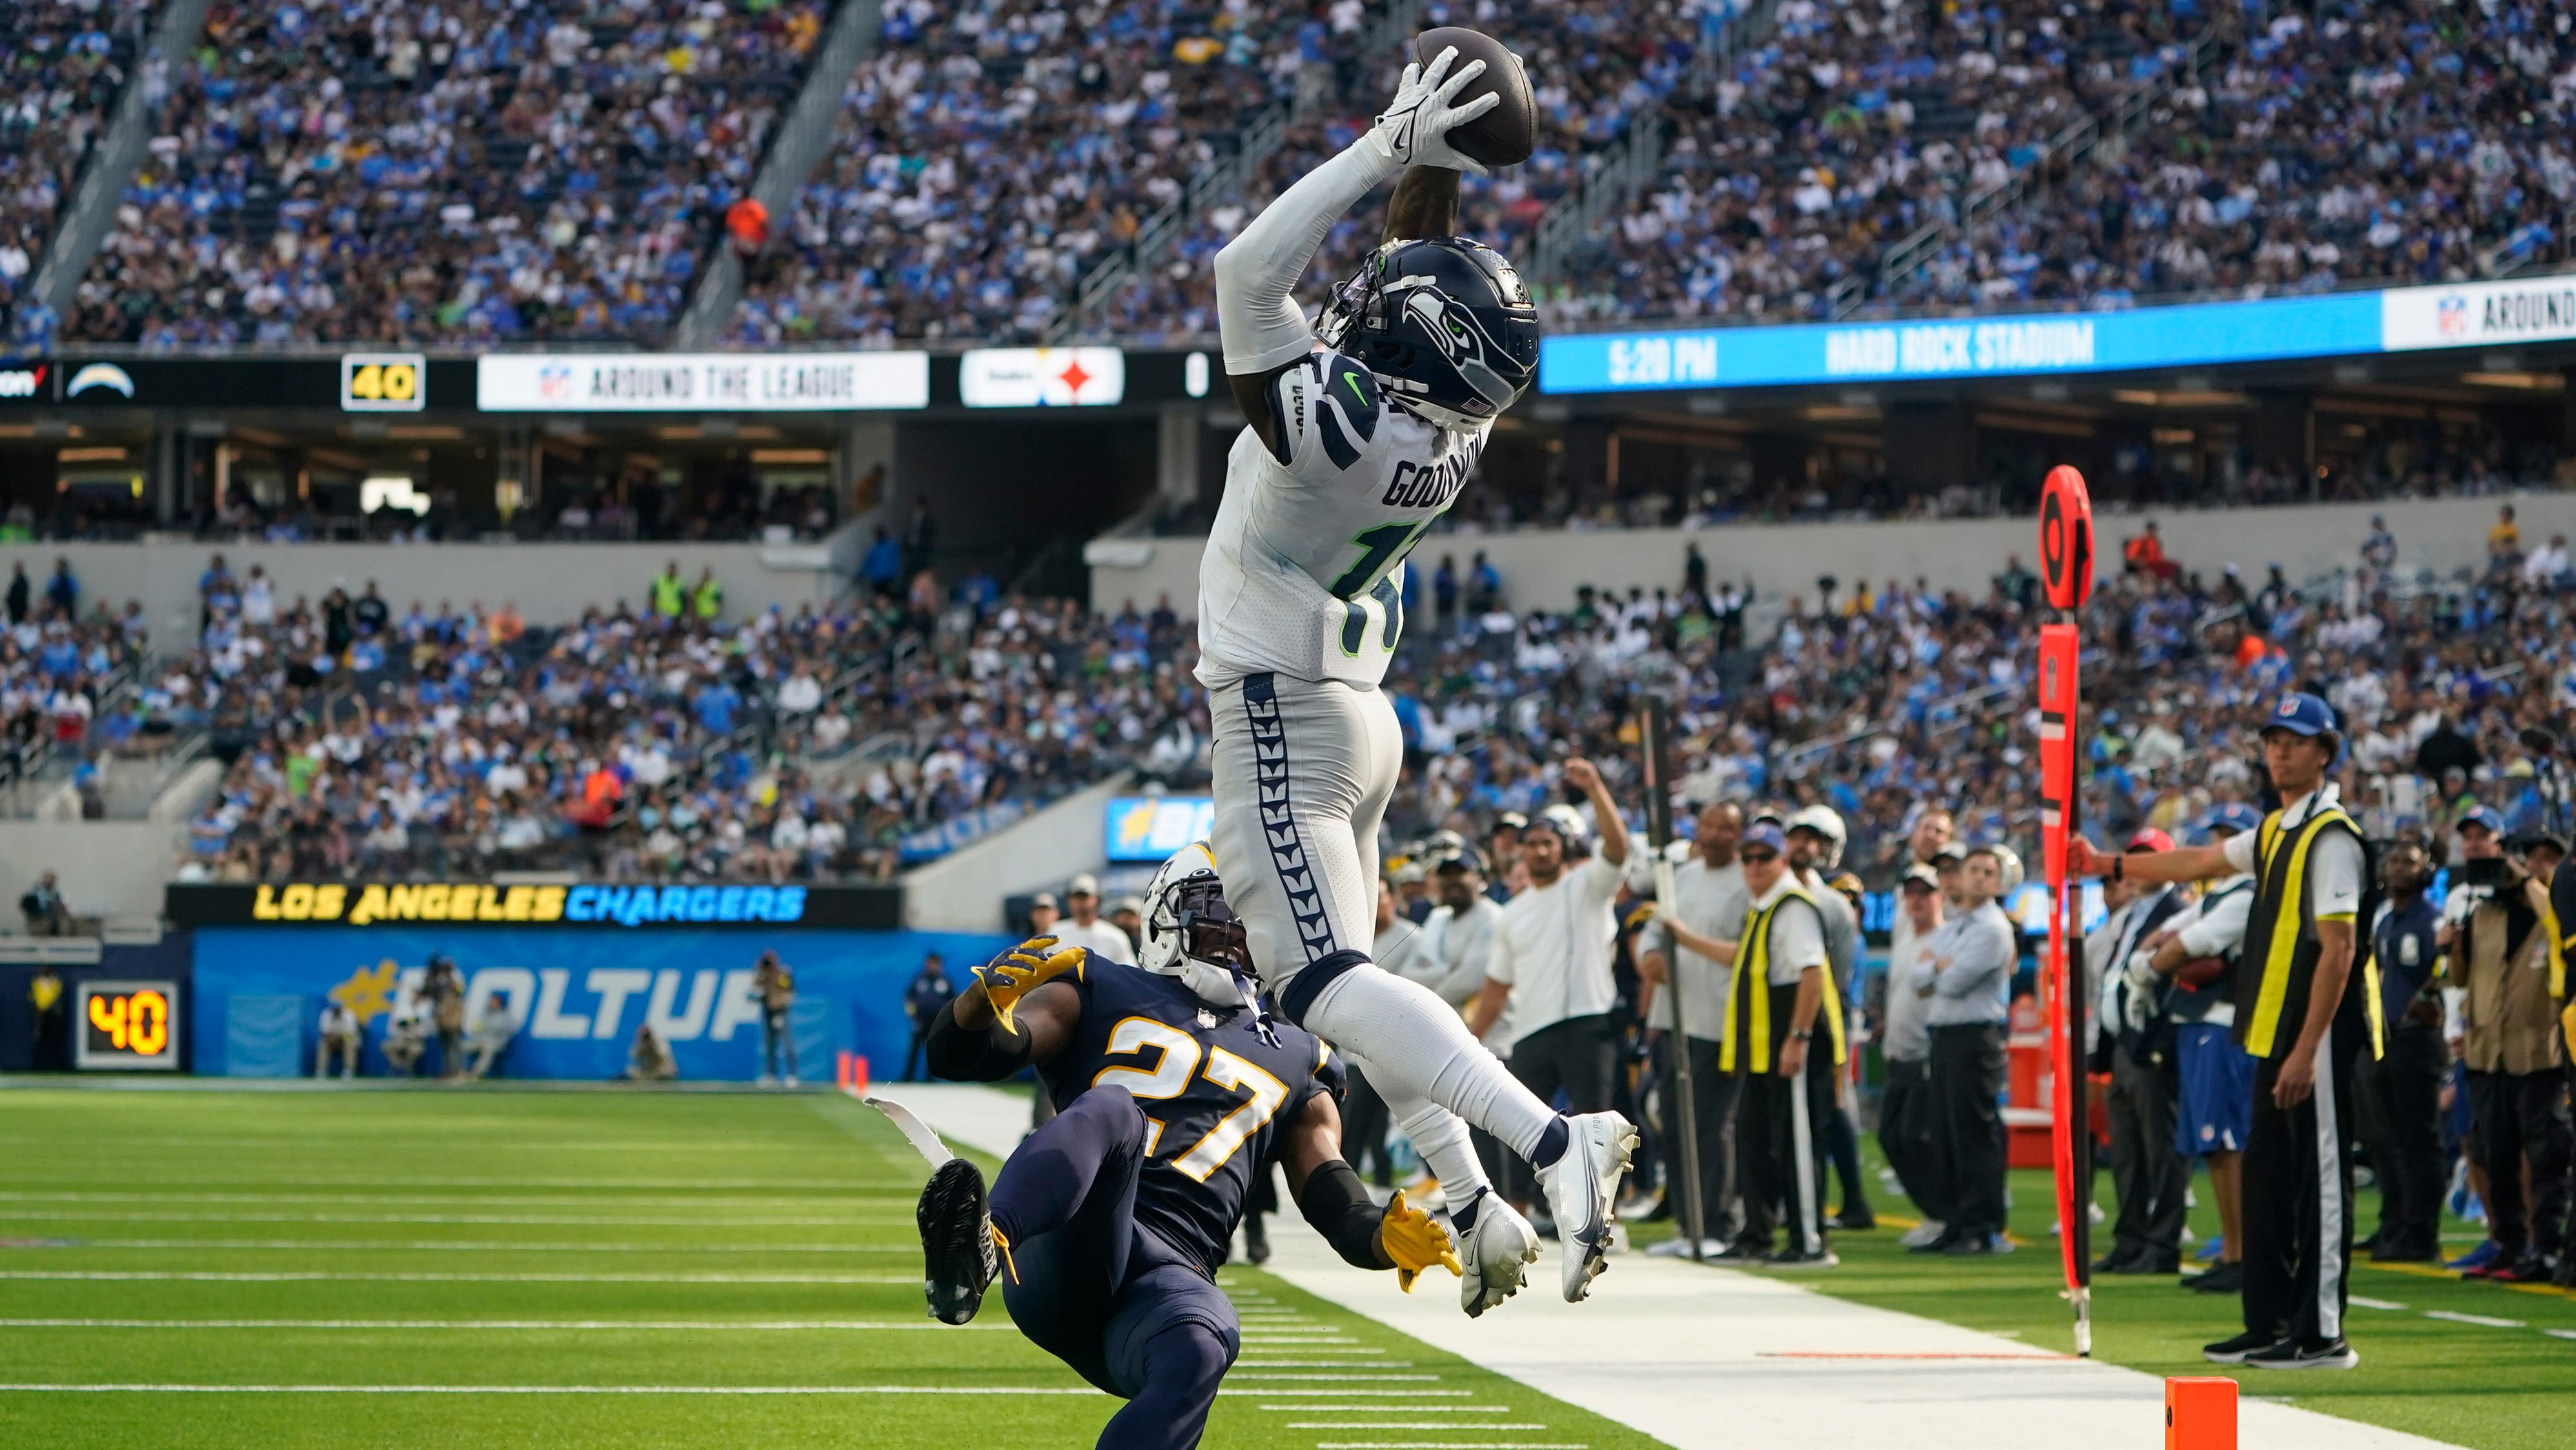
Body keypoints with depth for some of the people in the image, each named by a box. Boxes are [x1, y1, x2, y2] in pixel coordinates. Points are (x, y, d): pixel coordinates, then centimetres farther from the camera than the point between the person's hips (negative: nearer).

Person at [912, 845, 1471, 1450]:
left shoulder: (1293, 1065, 30)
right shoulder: (1101, 996, 22)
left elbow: (1342, 1212, 22)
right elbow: (960, 1055, 8)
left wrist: (1389, 1238, -3)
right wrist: (985, 998, -16)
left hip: (1168, 1276, 2)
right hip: (1062, 1257, -2)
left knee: (1198, 1349, -37)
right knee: (1111, 1111, -34)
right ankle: (978, 1246, -64)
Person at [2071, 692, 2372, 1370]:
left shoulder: (2331, 837, -13)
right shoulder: (2275, 831, 16)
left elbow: (2337, 950, -19)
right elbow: (2201, 863, 31)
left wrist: (2306, 1052, -22)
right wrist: (2108, 866, 37)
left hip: (2317, 1034, -10)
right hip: (2274, 1034, 10)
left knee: (2319, 1179, -7)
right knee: (2266, 1177, 12)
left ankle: (2322, 1334, -6)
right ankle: (2269, 1325, 19)